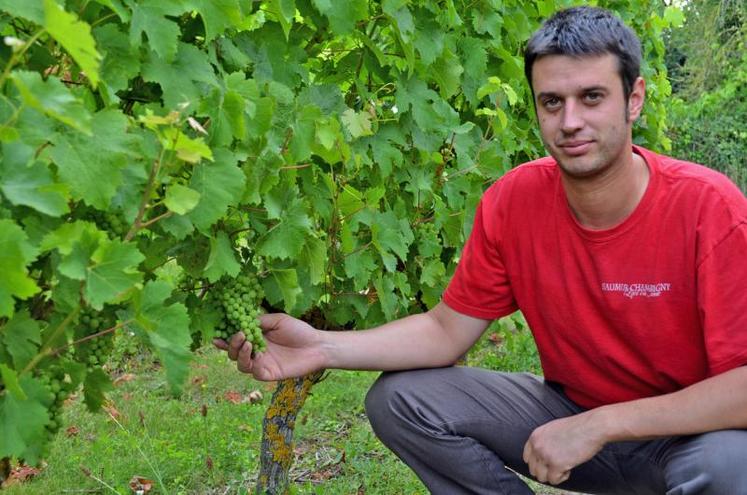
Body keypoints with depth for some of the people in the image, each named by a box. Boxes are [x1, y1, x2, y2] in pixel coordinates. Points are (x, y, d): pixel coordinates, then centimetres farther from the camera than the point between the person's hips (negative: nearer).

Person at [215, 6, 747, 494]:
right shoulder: (514, 201, -10)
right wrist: (323, 348, -20)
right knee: (399, 399, -12)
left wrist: (598, 426, -31)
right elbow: (447, 330, -6)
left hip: (693, 432, -3)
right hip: (568, 410, 4)